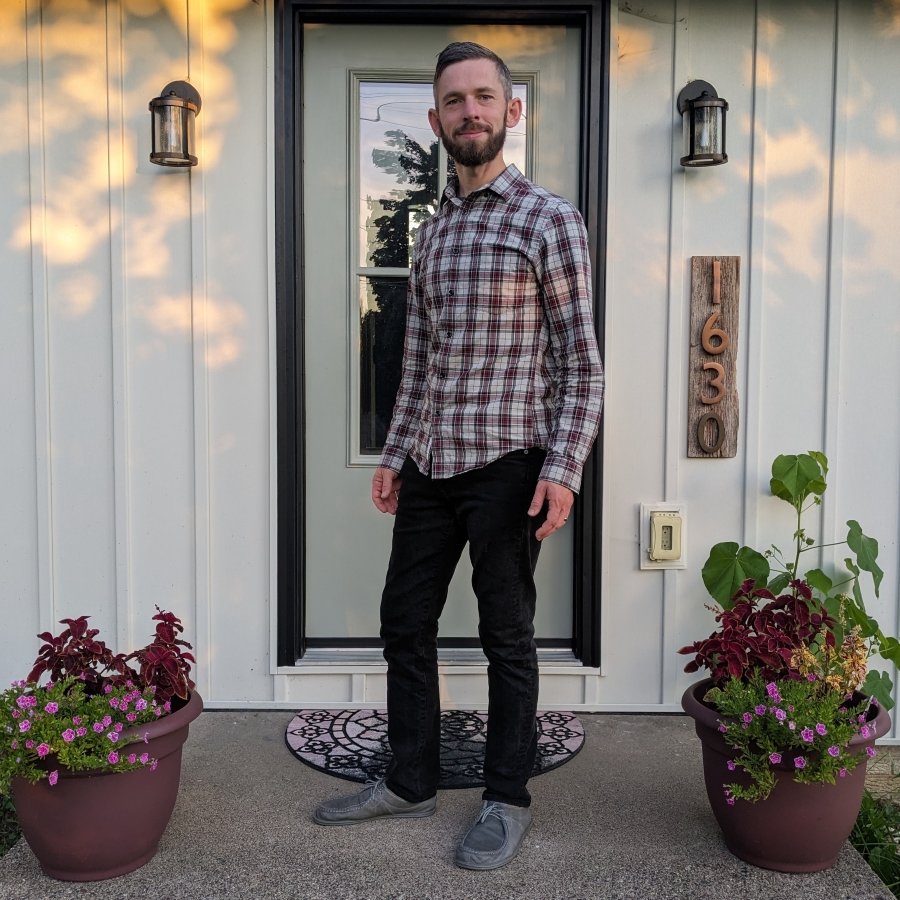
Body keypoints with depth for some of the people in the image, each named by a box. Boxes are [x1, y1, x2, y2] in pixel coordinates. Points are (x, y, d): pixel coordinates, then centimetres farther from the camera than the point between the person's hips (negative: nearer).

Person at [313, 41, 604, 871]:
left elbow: (580, 359, -9)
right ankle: (411, 782, 29)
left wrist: (563, 469, -18)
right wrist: (395, 453, 14)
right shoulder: (433, 231, 14)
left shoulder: (549, 220, -4)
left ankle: (508, 800, 22)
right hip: (430, 462, 7)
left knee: (507, 636, 5)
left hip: (507, 462, -6)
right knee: (404, 621, 12)